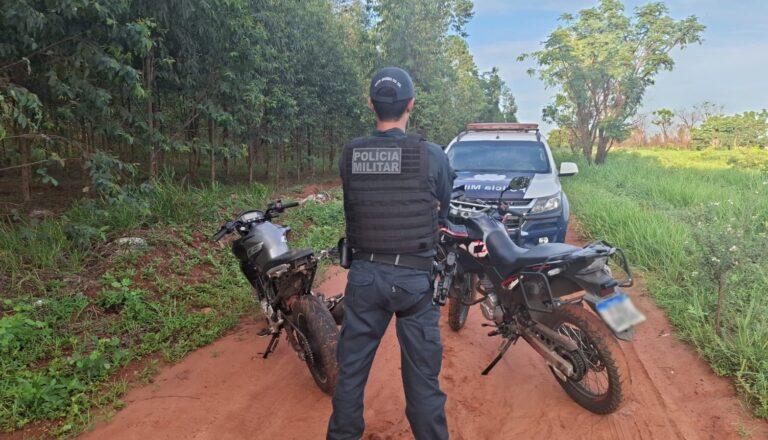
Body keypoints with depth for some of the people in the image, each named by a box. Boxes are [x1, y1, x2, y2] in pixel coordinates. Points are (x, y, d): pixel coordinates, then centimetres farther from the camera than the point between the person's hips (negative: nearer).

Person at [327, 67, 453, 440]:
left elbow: (350, 209, 5)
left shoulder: (349, 154, -5)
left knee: (351, 366, 18)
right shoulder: (432, 156, -11)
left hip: (364, 273, 3)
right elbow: (444, 210, 4)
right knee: (422, 374, 10)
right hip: (415, 277, -2)